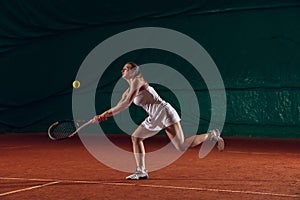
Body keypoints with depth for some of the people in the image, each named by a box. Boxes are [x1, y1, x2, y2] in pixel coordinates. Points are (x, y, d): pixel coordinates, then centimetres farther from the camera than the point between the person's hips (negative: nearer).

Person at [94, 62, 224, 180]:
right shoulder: (128, 91, 17)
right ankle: (141, 171, 11)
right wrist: (103, 116, 4)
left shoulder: (137, 81, -10)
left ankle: (212, 135, 1)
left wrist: (107, 113, -13)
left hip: (165, 112, -10)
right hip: (155, 118, 10)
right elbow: (118, 107, 17)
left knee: (182, 147, -15)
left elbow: (127, 103, -19)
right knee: (136, 137, 8)